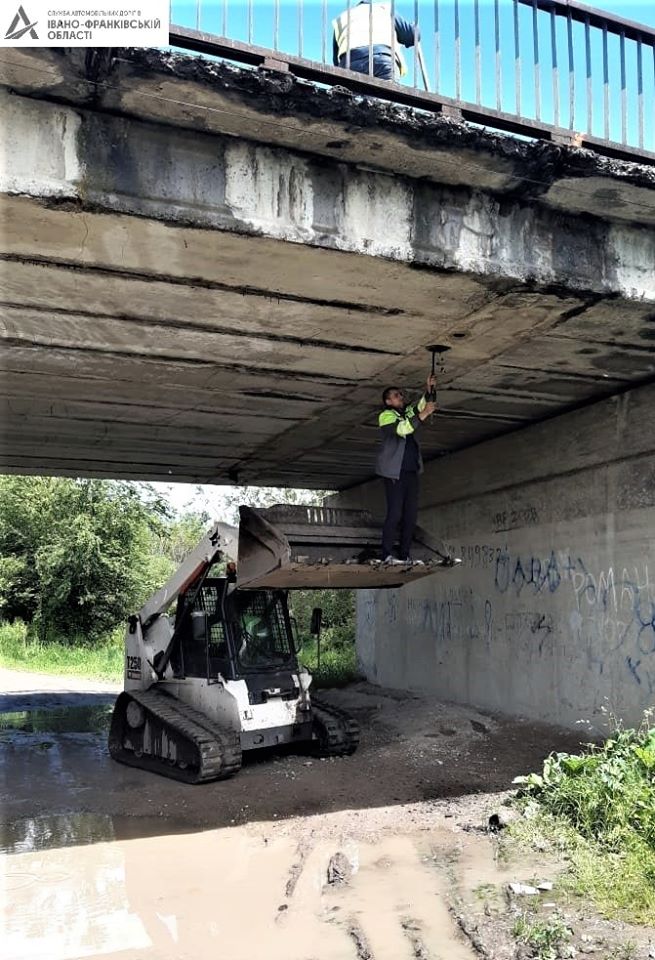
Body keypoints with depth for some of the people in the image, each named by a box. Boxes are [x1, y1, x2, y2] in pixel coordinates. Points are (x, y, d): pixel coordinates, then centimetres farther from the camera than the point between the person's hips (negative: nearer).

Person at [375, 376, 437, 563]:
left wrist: (429, 392, -13)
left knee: (411, 514, 4)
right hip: (394, 472, -7)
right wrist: (423, 416, -29)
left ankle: (405, 555, 8)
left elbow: (419, 407, 3)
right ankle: (387, 555, -6)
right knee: (395, 513, -10)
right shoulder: (386, 416, -3)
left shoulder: (408, 413, 19)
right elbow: (401, 429, -21)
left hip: (411, 471, 7)